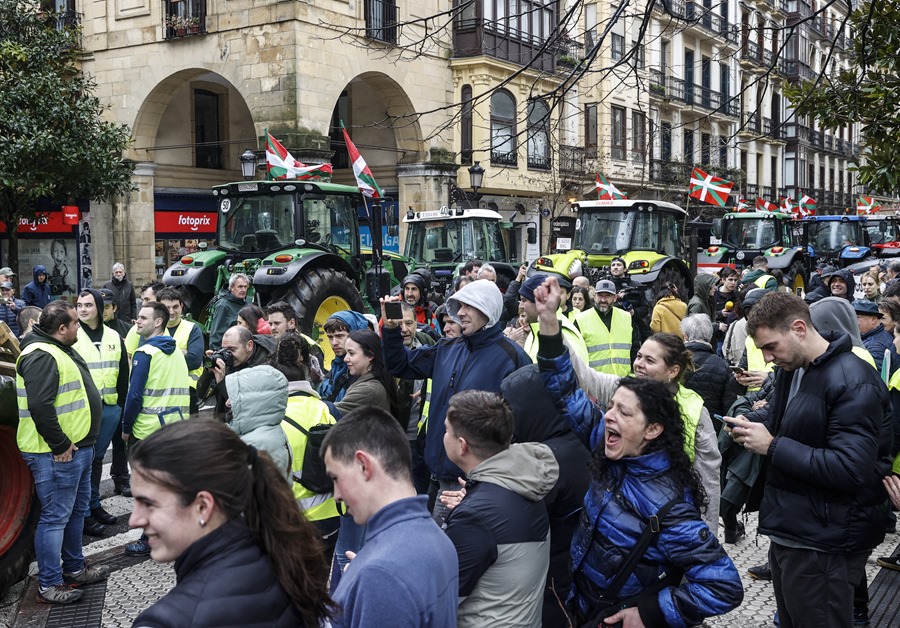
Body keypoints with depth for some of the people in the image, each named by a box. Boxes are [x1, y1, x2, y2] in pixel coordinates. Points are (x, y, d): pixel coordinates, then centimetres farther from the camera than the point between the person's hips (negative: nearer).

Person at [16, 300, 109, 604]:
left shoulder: (60, 351, 15)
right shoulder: (41, 356, -19)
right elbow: (40, 407, -28)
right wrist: (60, 445, -22)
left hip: (78, 448, 11)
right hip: (57, 454, -11)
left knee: (76, 510, 20)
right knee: (55, 517, -2)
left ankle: (74, 568, 34)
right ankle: (49, 585, 8)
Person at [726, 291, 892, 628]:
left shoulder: (853, 382, -20)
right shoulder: (791, 370, 9)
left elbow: (851, 470, -27)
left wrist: (772, 446, -24)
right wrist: (752, 431, 1)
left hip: (823, 546, -9)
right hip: (788, 533, 9)